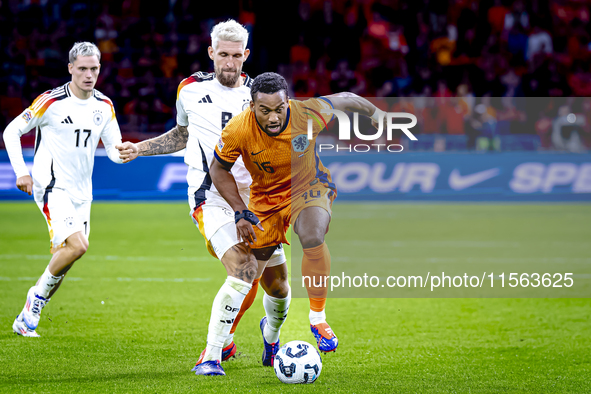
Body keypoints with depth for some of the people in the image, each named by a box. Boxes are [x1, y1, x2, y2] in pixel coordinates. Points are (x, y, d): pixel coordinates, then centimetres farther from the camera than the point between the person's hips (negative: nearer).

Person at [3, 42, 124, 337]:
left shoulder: (104, 106, 6)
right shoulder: (51, 101, -10)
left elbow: (114, 149, 9)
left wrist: (124, 152, -15)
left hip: (81, 193, 6)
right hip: (52, 188, -6)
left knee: (62, 259, 7)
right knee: (77, 245, -24)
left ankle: (25, 320, 20)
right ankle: (39, 293, 0)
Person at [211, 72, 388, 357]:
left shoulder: (307, 114, -29)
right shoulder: (237, 131, -27)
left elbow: (344, 99, -8)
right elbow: (219, 170, -8)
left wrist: (374, 112, 10)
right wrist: (240, 212, -16)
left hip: (308, 188, -2)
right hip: (264, 197, 2)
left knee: (312, 237, -32)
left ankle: (318, 319, -18)